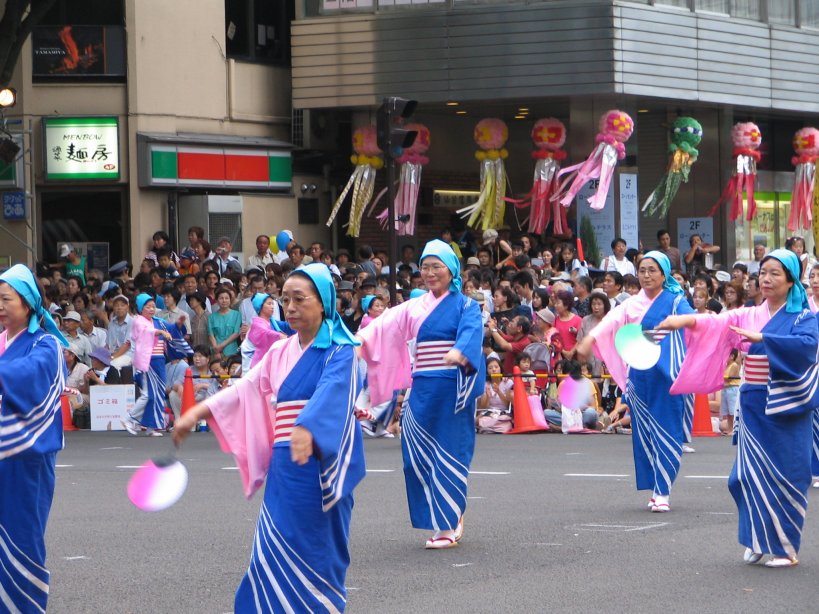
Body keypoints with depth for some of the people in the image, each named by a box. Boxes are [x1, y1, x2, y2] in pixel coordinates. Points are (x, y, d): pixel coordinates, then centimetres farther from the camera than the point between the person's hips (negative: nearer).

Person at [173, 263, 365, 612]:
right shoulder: (280, 353, 14)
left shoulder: (339, 351, -6)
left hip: (322, 468, -6)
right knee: (276, 554, 1)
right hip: (284, 468, 6)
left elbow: (330, 393, -24)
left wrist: (307, 430, -43)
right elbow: (244, 389, 10)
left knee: (317, 554, -3)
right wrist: (196, 413, -3)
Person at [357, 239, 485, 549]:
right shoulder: (415, 307, 13)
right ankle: (450, 517, 16)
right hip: (422, 388, 5)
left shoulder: (465, 306, 0)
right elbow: (387, 324, -2)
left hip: (452, 389, -5)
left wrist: (459, 352, -42)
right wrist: (362, 338, -21)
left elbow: (471, 332, -20)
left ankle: (450, 524, 1)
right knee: (420, 453, 3)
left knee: (449, 453, -5)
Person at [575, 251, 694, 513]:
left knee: (667, 431, -6)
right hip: (640, 377, 4)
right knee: (645, 433, 6)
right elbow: (611, 321, -7)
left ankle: (662, 491, -5)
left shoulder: (675, 302, 3)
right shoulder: (632, 304, 10)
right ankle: (655, 489, 15)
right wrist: (589, 339, -25)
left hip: (668, 376, -4)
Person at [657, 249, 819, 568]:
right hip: (754, 406, 4)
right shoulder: (750, 316, 11)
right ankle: (757, 542, 15)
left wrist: (761, 338, -29)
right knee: (751, 473, 3)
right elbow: (719, 323, -3)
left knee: (784, 475, -3)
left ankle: (784, 547, 6)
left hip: (785, 407, -4)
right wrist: (687, 320, -22)